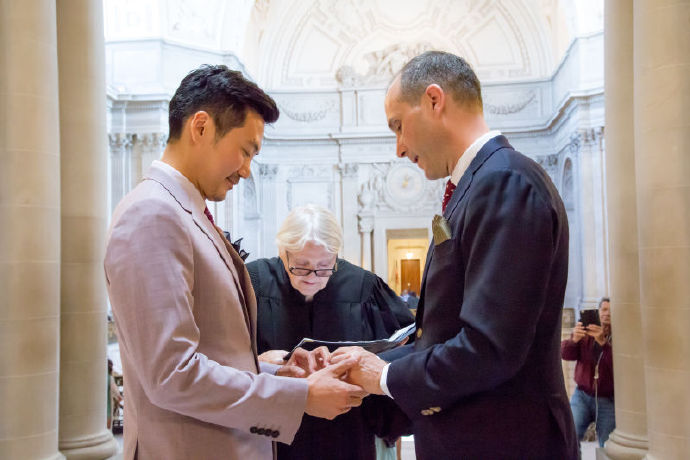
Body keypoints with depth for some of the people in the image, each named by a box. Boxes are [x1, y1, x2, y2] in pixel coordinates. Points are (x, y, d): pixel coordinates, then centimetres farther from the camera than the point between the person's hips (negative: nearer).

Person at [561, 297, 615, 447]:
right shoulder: (587, 331, 6)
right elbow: (565, 353, -6)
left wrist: (603, 342, -32)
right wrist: (574, 339, -27)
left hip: (608, 401, -2)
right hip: (582, 395, 2)